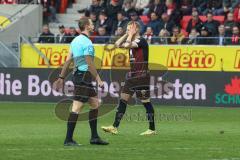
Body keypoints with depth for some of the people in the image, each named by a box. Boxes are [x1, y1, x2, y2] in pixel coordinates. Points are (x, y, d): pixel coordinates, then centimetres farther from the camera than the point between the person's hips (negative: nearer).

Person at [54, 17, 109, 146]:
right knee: (76, 108, -10)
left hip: (78, 74, 10)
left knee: (95, 103, 15)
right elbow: (89, 64, -17)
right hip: (83, 76, -10)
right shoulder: (87, 42, -15)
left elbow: (68, 60, 14)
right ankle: (68, 139, -10)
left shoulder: (76, 40, 13)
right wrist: (98, 79, -12)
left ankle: (94, 137, 17)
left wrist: (62, 77, 16)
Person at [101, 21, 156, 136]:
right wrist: (126, 34, 7)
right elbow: (117, 44, 13)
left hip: (141, 76, -9)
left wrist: (131, 34, -12)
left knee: (146, 102, -2)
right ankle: (115, 127, 2)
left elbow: (127, 45, -26)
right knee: (123, 100, 3)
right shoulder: (132, 41, 13)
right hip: (132, 75, 9)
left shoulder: (141, 41, -12)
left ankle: (152, 129, 4)